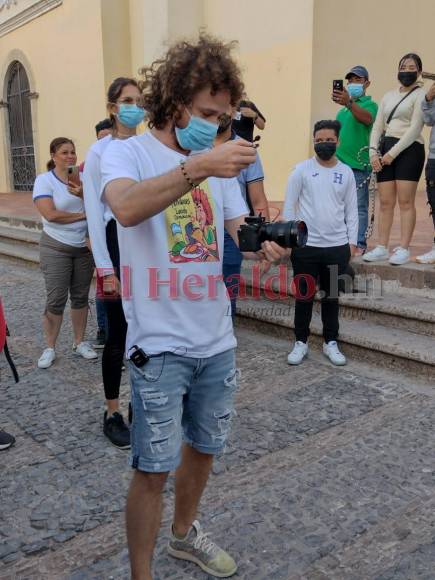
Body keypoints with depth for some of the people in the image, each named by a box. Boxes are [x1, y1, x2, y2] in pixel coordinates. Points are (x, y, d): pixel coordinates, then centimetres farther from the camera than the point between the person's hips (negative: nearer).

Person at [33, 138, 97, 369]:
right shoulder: (44, 180, -7)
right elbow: (50, 214, -19)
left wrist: (83, 195, -25)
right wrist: (82, 215, -12)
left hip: (84, 247, 4)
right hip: (56, 248, -4)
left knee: (80, 297, 10)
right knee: (56, 300, -3)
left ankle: (79, 342, 22)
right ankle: (49, 348, 10)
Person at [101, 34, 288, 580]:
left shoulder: (216, 162, 11)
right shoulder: (127, 152, -6)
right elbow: (126, 209, -28)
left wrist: (264, 242, -18)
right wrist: (199, 168, -38)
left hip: (216, 339, 6)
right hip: (160, 344, -6)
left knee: (203, 446, 20)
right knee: (153, 468, 1)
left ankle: (184, 534, 45)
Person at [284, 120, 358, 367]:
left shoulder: (346, 172, 6)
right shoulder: (302, 170, -1)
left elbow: (351, 210, 8)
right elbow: (289, 206, 0)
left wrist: (352, 241, 3)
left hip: (337, 246, 2)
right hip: (305, 245, -2)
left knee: (332, 295, 11)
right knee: (304, 295, 6)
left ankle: (331, 343, 24)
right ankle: (301, 342, 19)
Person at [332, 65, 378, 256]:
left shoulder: (370, 104, 0)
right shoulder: (343, 109, 20)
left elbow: (367, 119, -23)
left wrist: (349, 103, -39)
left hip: (358, 164, -6)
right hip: (338, 162, 7)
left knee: (359, 206, -5)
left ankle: (360, 244, -2)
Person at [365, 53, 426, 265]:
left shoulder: (420, 95, 1)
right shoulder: (388, 96, 19)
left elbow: (414, 129, -9)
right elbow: (377, 126, 15)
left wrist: (393, 153, -15)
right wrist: (373, 152, 0)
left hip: (409, 149, -5)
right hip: (386, 149, 6)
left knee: (405, 202, -7)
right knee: (385, 202, 3)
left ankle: (403, 249, -6)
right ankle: (382, 248, 6)